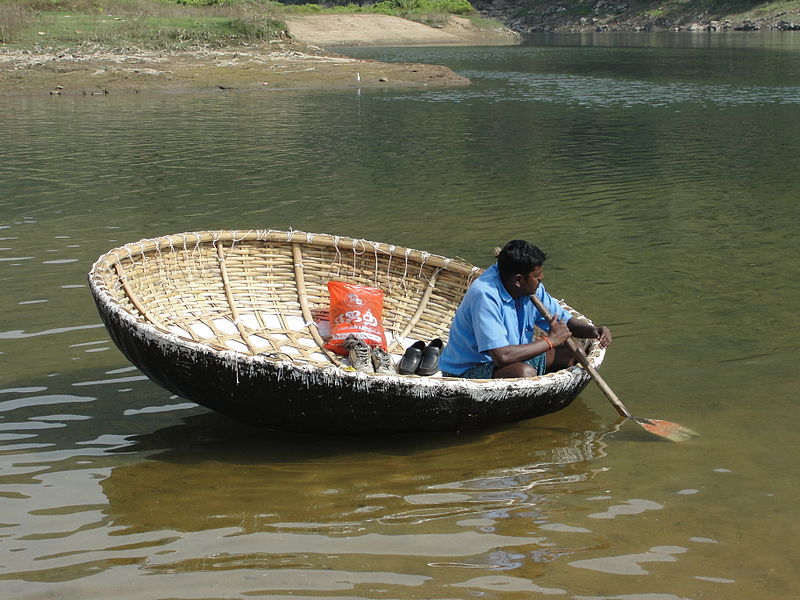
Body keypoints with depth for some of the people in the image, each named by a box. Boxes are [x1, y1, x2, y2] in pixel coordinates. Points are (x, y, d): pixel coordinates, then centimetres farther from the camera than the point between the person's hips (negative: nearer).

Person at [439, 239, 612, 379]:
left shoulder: (532, 289, -1)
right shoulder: (485, 296, -28)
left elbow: (565, 321, 13)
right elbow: (502, 356, -35)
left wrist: (594, 331, -10)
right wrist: (550, 340, -22)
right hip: (467, 371, -9)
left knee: (571, 355, 0)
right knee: (524, 373, -36)